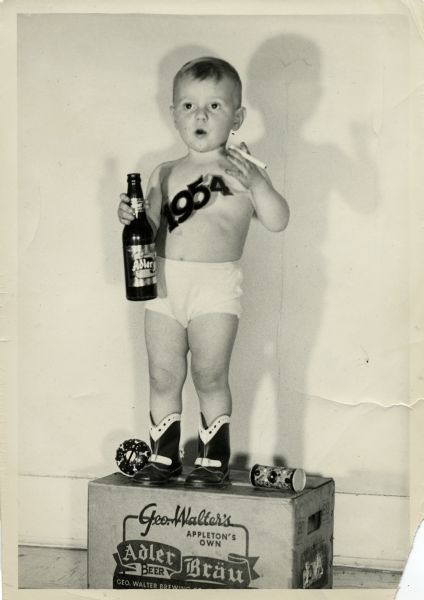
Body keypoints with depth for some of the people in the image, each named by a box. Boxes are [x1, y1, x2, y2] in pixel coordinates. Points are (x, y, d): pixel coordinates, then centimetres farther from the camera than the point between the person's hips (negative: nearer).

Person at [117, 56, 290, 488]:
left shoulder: (242, 171, 2)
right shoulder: (165, 175, 13)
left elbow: (277, 221, -7)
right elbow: (151, 231, 13)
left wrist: (255, 183, -22)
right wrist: (132, 218, -9)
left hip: (217, 285, -4)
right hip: (165, 282, 4)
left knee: (209, 376, -3)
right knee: (162, 376, 7)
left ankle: (214, 460, 10)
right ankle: (163, 456, 20)